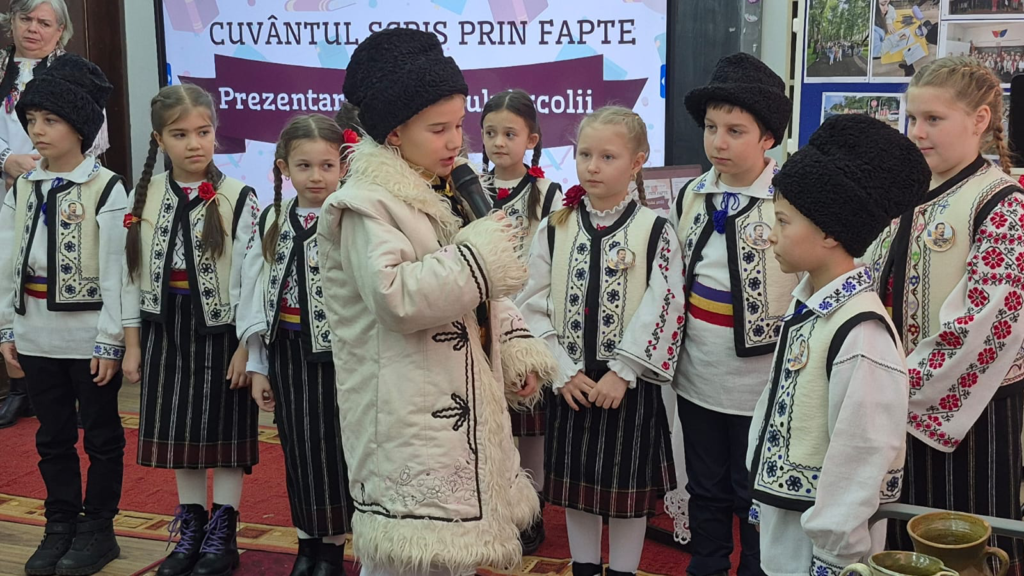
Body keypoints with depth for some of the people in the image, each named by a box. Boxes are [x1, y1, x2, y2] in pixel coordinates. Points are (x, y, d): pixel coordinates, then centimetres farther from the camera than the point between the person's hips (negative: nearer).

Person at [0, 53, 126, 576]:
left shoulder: (105, 189, -11)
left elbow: (115, 270, -12)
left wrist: (110, 340, -13)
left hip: (89, 336, -5)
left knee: (101, 435, 8)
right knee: (52, 436, 14)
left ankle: (98, 529, 21)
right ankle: (60, 526, 27)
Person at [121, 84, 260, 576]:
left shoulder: (238, 198, -10)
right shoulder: (144, 197, 1)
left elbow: (250, 278, -10)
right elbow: (131, 275, 5)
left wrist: (245, 347, -12)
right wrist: (132, 346, 5)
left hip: (221, 332, -4)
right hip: (165, 332, 4)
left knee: (225, 432, 6)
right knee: (178, 431, 13)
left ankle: (222, 535, 20)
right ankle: (190, 530, 28)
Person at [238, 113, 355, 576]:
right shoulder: (271, 222, 4)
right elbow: (256, 296, 8)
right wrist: (257, 366, 8)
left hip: (338, 352, -4)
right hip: (287, 353, 4)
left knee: (334, 450, 5)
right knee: (297, 450, 13)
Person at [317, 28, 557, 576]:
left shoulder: (442, 196, 13)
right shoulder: (367, 206, -15)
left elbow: (481, 293, 19)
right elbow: (398, 296, -29)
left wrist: (517, 350, 6)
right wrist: (479, 250, -20)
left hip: (459, 406, 9)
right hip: (406, 419, -9)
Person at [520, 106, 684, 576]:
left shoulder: (655, 231, -6)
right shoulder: (554, 229, 2)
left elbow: (662, 311, -11)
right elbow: (534, 307, -1)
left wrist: (620, 373, -16)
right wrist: (564, 371, -9)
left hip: (630, 384, -3)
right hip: (571, 383, 3)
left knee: (627, 486, 8)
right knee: (576, 484, 14)